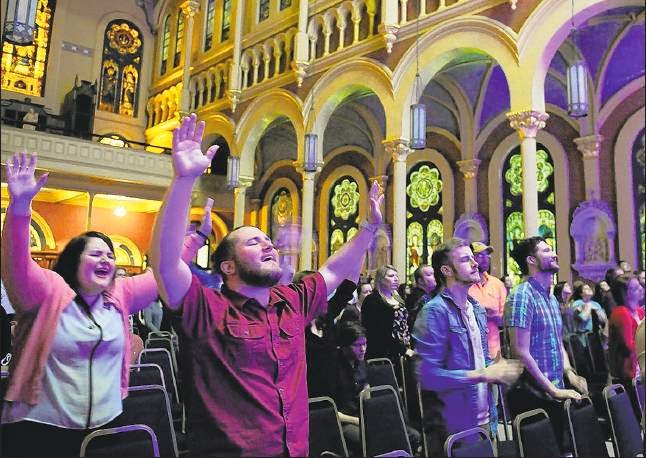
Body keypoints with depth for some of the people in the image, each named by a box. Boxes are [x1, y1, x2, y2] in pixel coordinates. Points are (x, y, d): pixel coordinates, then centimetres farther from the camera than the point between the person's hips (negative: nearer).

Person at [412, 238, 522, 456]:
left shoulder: (477, 308, 10)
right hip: (452, 426, -7)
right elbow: (428, 376, -24)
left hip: (484, 420, 8)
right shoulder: (435, 311, -18)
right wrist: (484, 375, -19)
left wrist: (496, 369, -2)